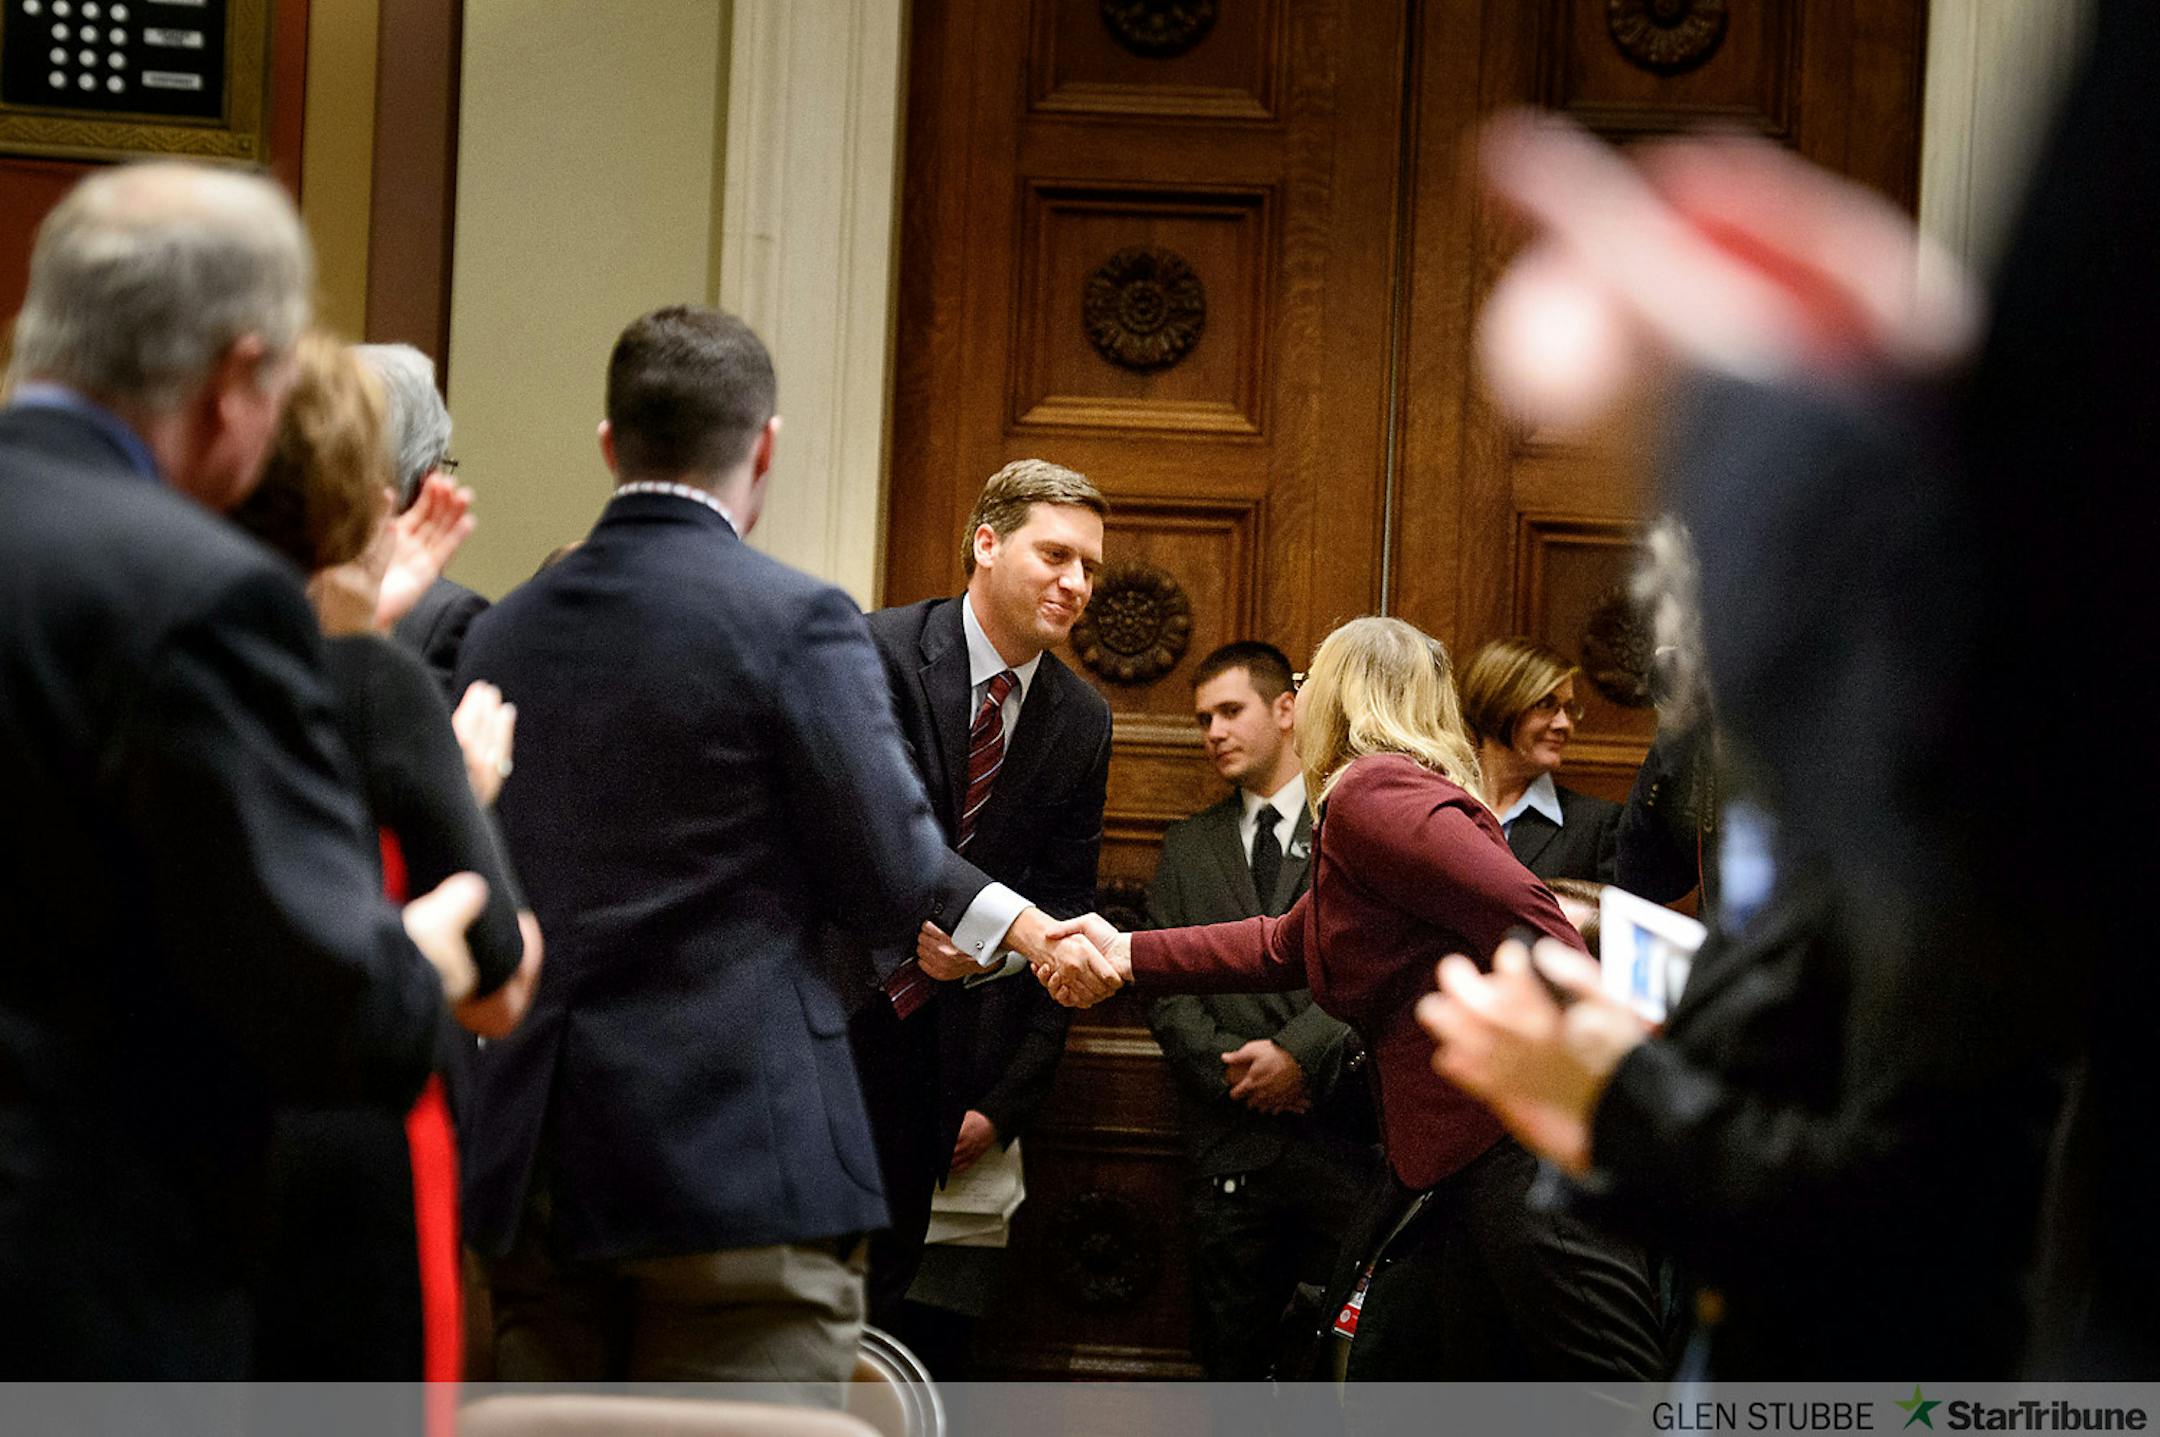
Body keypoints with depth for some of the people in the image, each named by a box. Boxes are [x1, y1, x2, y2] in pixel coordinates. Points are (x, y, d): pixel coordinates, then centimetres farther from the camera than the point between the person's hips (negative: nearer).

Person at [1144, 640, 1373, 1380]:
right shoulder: (1188, 845, 18)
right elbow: (1164, 987, 9)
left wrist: (1303, 1052, -15)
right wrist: (1233, 1068, -7)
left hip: (1345, 1133, -3)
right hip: (1231, 1145, 3)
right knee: (1230, 1356, 4)